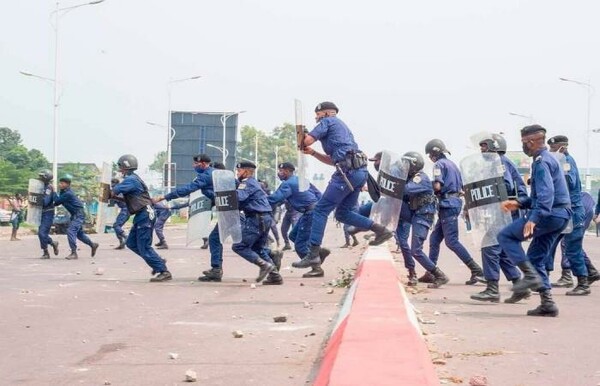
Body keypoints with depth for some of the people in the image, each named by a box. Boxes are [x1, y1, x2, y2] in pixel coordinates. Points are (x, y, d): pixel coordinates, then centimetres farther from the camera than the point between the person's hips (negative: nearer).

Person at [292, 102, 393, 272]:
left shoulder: (327, 121, 6)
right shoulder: (342, 127, 33)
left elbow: (306, 141, -2)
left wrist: (301, 134, 21)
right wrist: (312, 153, 24)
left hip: (348, 172, -9)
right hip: (360, 171, 9)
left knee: (320, 210, -6)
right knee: (343, 213, 17)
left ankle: (313, 255, -9)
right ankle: (381, 230, 7)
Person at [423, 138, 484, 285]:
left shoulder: (439, 164, -8)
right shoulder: (452, 164, 20)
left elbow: (437, 186, -19)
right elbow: (461, 187, 20)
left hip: (447, 204, -10)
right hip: (455, 201, 10)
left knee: (451, 241, -10)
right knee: (435, 238, 12)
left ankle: (477, 270, -13)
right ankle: (430, 274, 12)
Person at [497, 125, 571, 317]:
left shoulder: (541, 162, -12)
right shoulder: (548, 159, 21)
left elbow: (546, 194, -25)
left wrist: (534, 219, -34)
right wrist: (519, 203, 19)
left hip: (550, 214, -10)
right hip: (560, 216, 10)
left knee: (505, 236, -7)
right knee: (536, 257, 13)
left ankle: (531, 275, -14)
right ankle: (547, 304, 10)